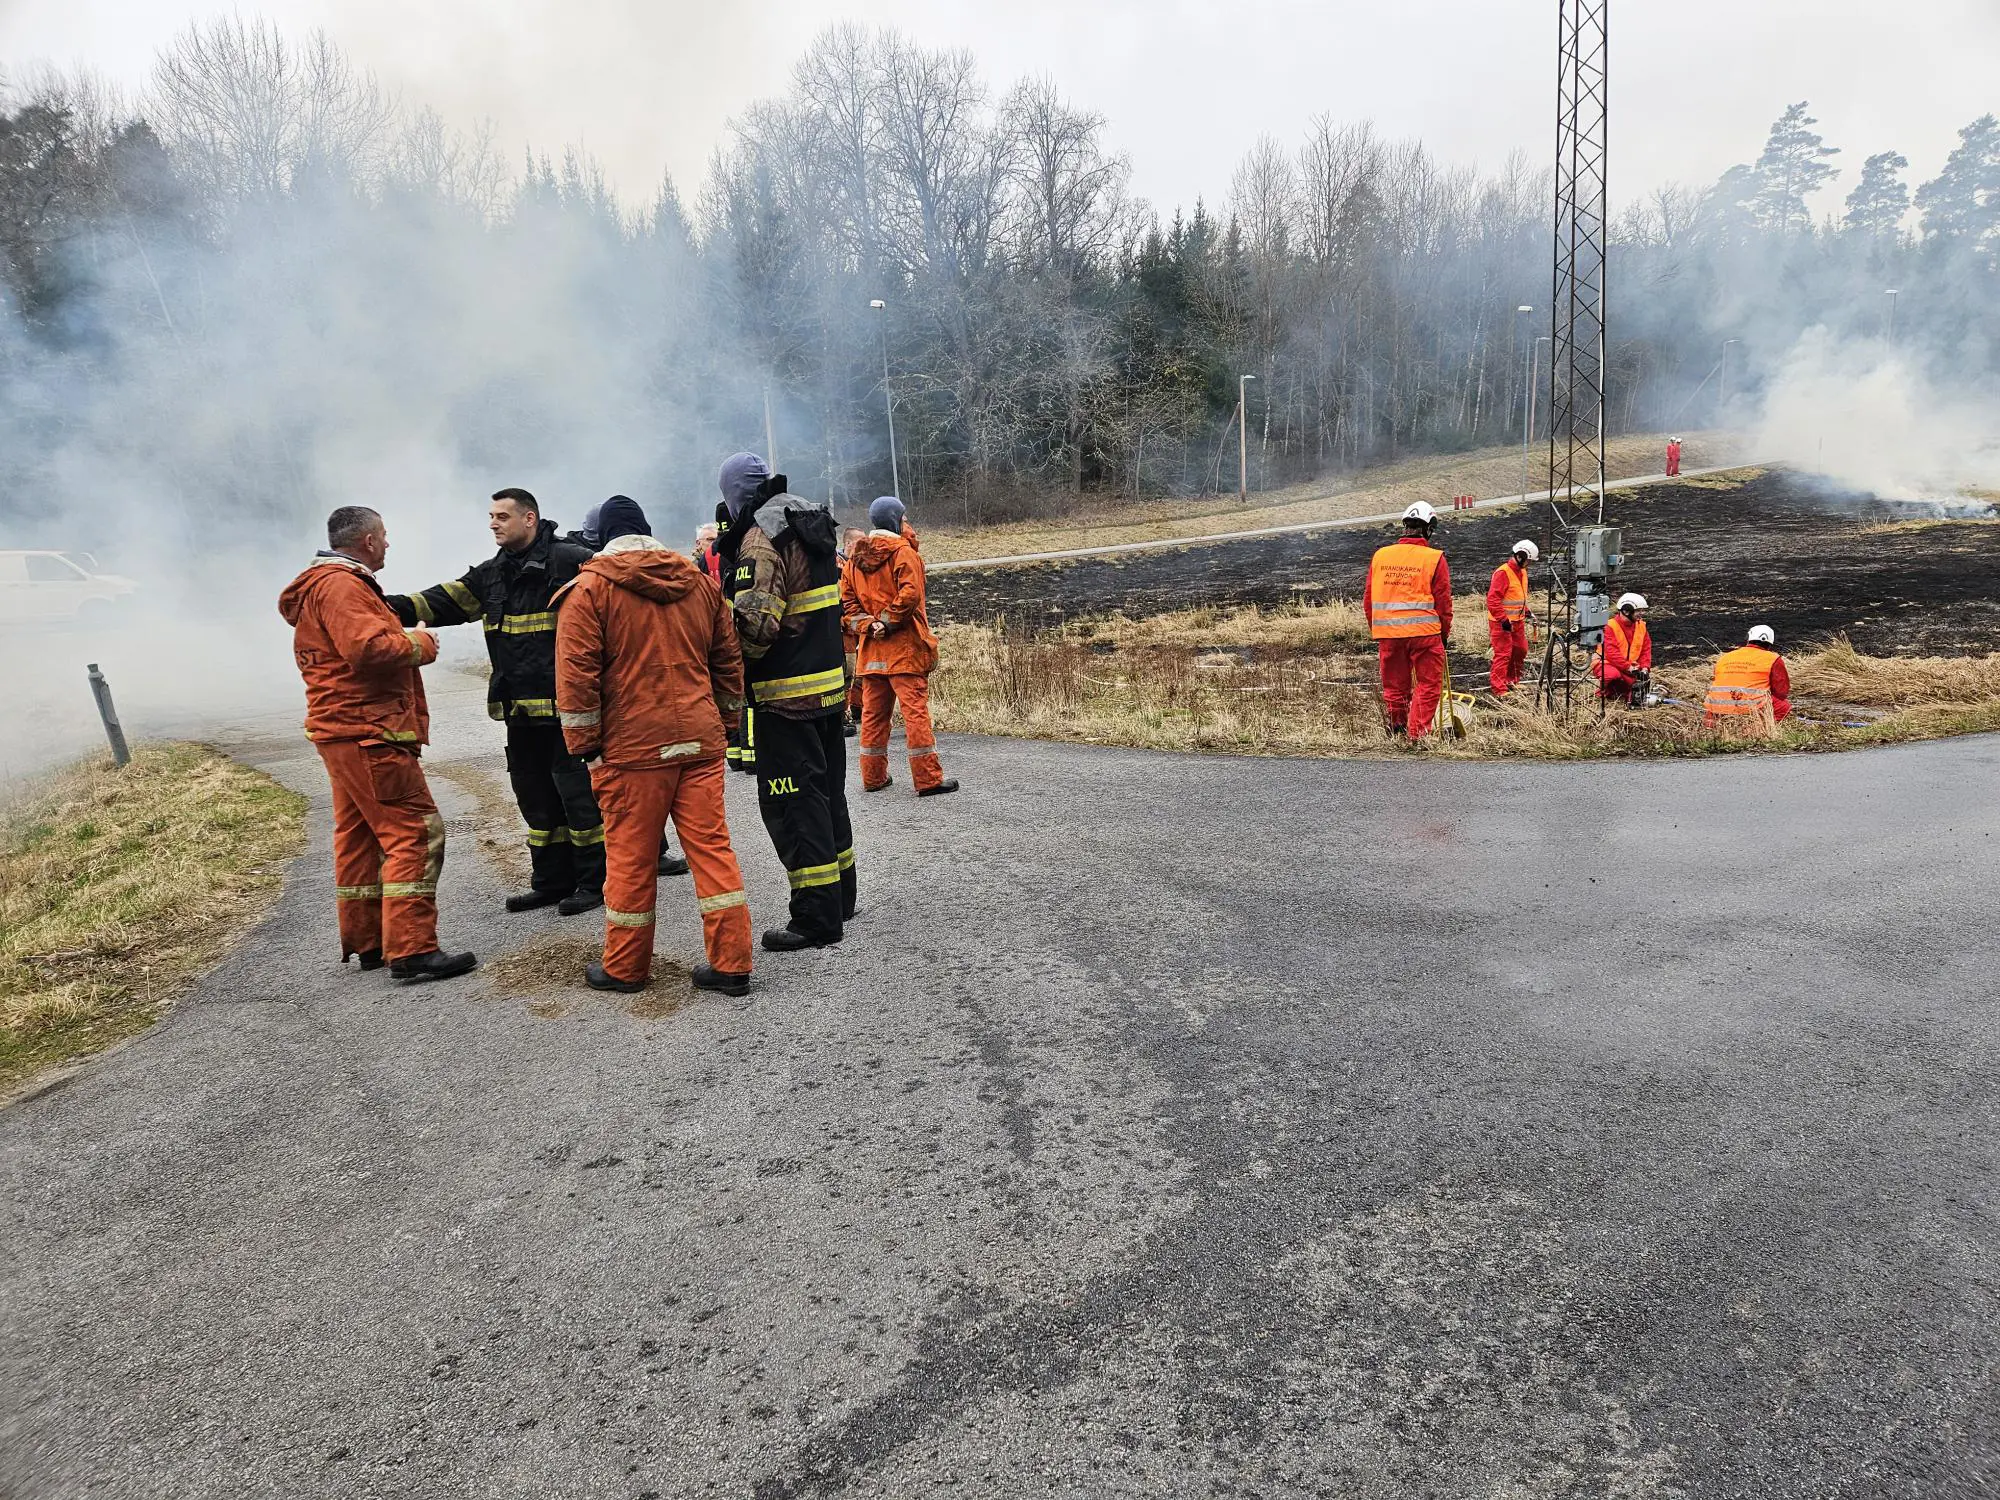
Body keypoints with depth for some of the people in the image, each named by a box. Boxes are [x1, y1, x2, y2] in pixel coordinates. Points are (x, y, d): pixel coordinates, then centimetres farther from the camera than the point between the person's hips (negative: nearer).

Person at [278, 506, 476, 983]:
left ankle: (366, 942, 25)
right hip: (368, 733, -12)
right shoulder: (341, 585, -14)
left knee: (358, 834, 16)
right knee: (416, 831, -12)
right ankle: (412, 951, -15)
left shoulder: (327, 584, 20)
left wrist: (402, 635, 10)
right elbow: (367, 647, -27)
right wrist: (418, 645, -12)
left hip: (345, 731, 12)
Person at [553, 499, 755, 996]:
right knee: (712, 846, 6)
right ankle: (731, 963, 7)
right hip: (700, 740, 4)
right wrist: (723, 721, 23)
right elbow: (728, 661, 15)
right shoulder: (700, 582, 11)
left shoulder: (589, 589, -4)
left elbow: (577, 675, -9)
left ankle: (624, 967, 20)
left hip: (632, 746, -4)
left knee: (631, 857, 6)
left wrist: (585, 745, -2)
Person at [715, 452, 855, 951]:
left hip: (788, 696, -9)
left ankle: (817, 917, -1)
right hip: (830, 683, 9)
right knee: (827, 793, 18)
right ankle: (840, 897, 29)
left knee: (792, 802, -4)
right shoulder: (811, 526, 14)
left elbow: (755, 623, -24)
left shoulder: (761, 538, -15)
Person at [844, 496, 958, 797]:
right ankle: (928, 779, -3)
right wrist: (886, 622, -12)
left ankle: (873, 776, 18)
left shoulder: (855, 558, 13)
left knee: (873, 712, 12)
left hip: (871, 649, 6)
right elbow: (910, 593, -20)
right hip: (904, 647, -6)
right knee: (915, 710, -5)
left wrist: (866, 625, -3)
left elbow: (846, 601, 7)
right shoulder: (903, 552, -7)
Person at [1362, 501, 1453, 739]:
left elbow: (1368, 599, 9)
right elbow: (1443, 601, -3)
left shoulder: (1380, 555, 5)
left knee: (1394, 687, 14)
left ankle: (1394, 732, 20)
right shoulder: (1434, 558, -6)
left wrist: (1376, 631, 19)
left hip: (1387, 633, 4)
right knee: (1428, 685, 5)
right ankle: (1417, 734, -1)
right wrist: (1444, 634, 9)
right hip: (1424, 632, -4)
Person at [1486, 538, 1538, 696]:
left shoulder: (1522, 572, 12)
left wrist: (1526, 611, 18)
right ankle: (1499, 690, -6)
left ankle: (1512, 681, 35)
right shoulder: (1503, 573, -19)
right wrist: (1503, 620, -25)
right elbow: (1492, 599, -24)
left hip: (1517, 621, 9)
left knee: (1521, 650, 17)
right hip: (1501, 623, -9)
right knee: (1503, 654, -9)